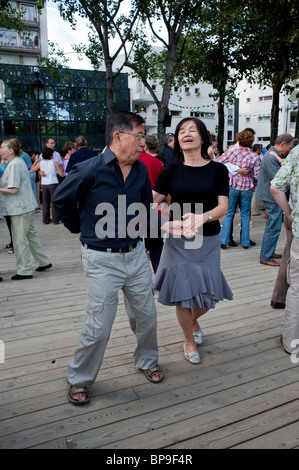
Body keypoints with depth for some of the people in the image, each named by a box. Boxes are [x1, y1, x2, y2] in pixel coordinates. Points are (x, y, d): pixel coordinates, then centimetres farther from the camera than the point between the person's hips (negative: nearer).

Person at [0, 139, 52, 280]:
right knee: (31, 234, 17)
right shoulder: (18, 162, 15)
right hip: (27, 206, 10)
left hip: (20, 207, -10)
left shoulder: (14, 165, -16)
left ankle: (24, 271, 7)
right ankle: (44, 262, 26)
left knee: (20, 239, -2)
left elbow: (14, 190, -21)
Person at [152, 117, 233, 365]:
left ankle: (194, 320, 45)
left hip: (208, 240, 1)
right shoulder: (172, 171, 0)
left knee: (208, 294, 8)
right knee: (183, 294, 5)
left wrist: (203, 217, -29)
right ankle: (189, 340, 33)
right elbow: (152, 201, -5)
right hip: (178, 241, 0)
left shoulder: (217, 170, -2)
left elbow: (223, 207, -10)